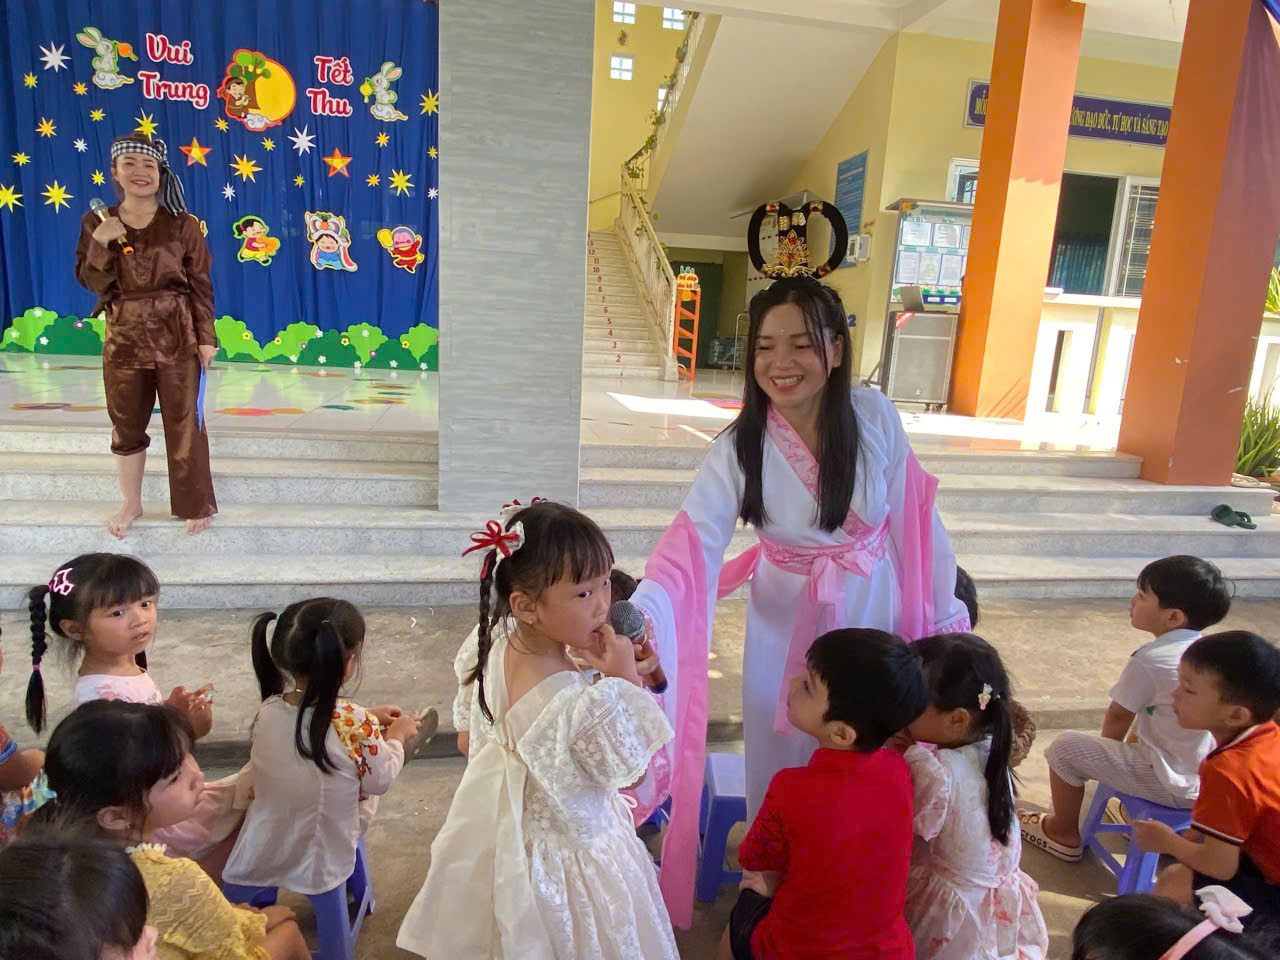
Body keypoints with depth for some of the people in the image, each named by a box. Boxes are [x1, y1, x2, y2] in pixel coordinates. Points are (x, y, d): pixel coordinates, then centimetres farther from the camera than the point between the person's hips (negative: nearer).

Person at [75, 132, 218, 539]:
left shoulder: (183, 226, -3)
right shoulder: (97, 223, 3)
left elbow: (201, 285, -2)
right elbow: (92, 283, -1)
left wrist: (206, 337, -6)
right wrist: (100, 243, -17)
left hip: (176, 335, -2)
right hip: (124, 337, 3)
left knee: (184, 423, 3)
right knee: (127, 425, 12)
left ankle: (195, 505, 17)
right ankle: (131, 504, 29)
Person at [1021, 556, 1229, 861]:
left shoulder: (1150, 659, -22)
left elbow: (1117, 717, -8)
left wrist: (1106, 749, 12)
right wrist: (1128, 746, 23)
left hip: (1171, 784, -9)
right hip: (1206, 780, 9)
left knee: (1065, 748, -4)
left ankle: (1063, 834, 15)